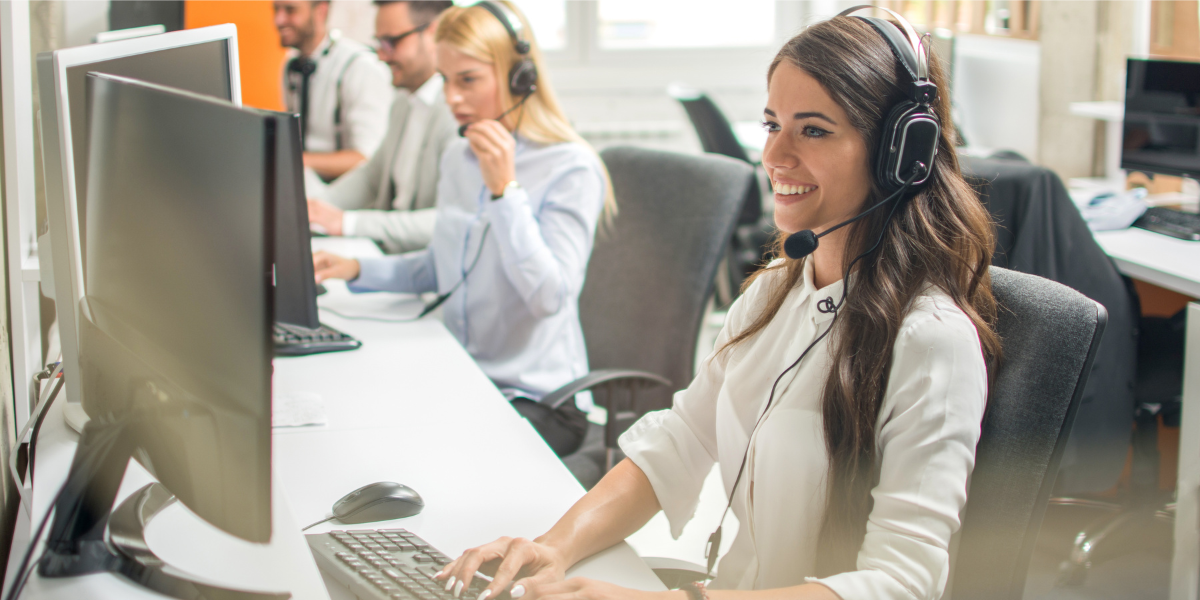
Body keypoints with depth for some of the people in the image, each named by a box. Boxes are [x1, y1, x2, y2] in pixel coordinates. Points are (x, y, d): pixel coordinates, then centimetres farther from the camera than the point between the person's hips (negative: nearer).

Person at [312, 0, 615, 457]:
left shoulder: (571, 168, -13)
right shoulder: (458, 157, 10)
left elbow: (550, 296, -22)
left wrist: (505, 189, -24)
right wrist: (356, 270, 9)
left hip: (538, 401, -7)